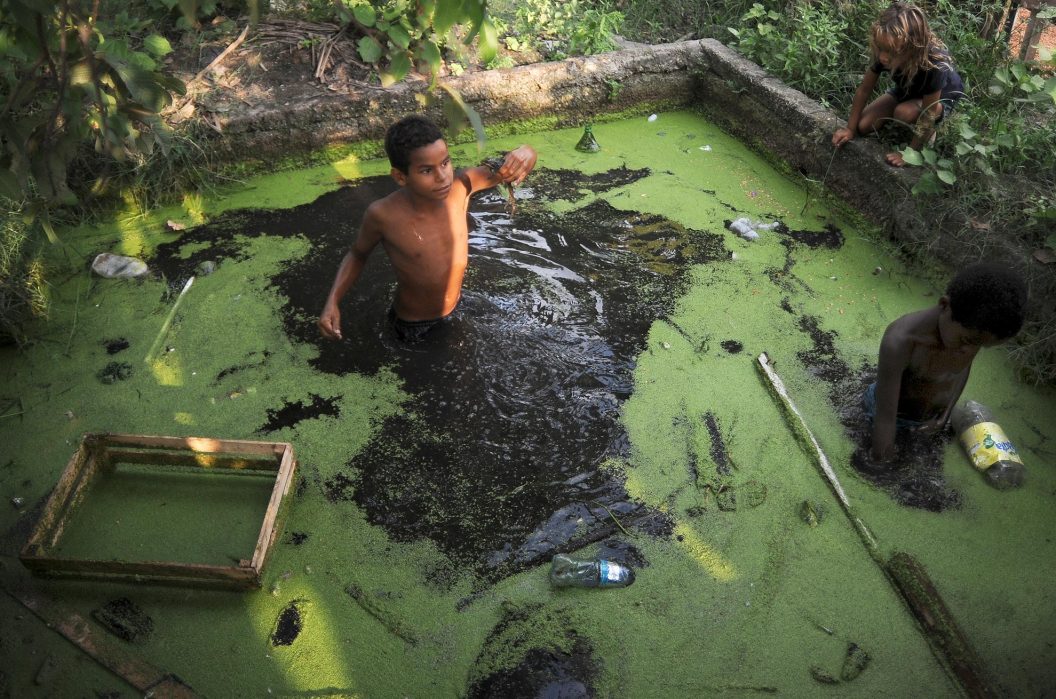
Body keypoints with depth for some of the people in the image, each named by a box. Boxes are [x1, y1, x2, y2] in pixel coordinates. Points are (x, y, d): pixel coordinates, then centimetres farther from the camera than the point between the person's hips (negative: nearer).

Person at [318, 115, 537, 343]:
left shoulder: (460, 186, -27)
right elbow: (358, 254, -11)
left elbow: (528, 154, -20)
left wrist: (521, 155, -45)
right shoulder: (383, 215, -33)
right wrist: (332, 302, -25)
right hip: (412, 324, -3)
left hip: (454, 308, 3)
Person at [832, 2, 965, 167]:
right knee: (863, 126, -8)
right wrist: (850, 129, -10)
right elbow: (863, 90, -15)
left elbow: (928, 115, -33)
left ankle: (929, 133, -2)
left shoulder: (935, 66, -43)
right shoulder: (885, 53, -30)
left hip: (942, 98, -5)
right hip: (907, 91, 5)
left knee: (904, 112, -35)